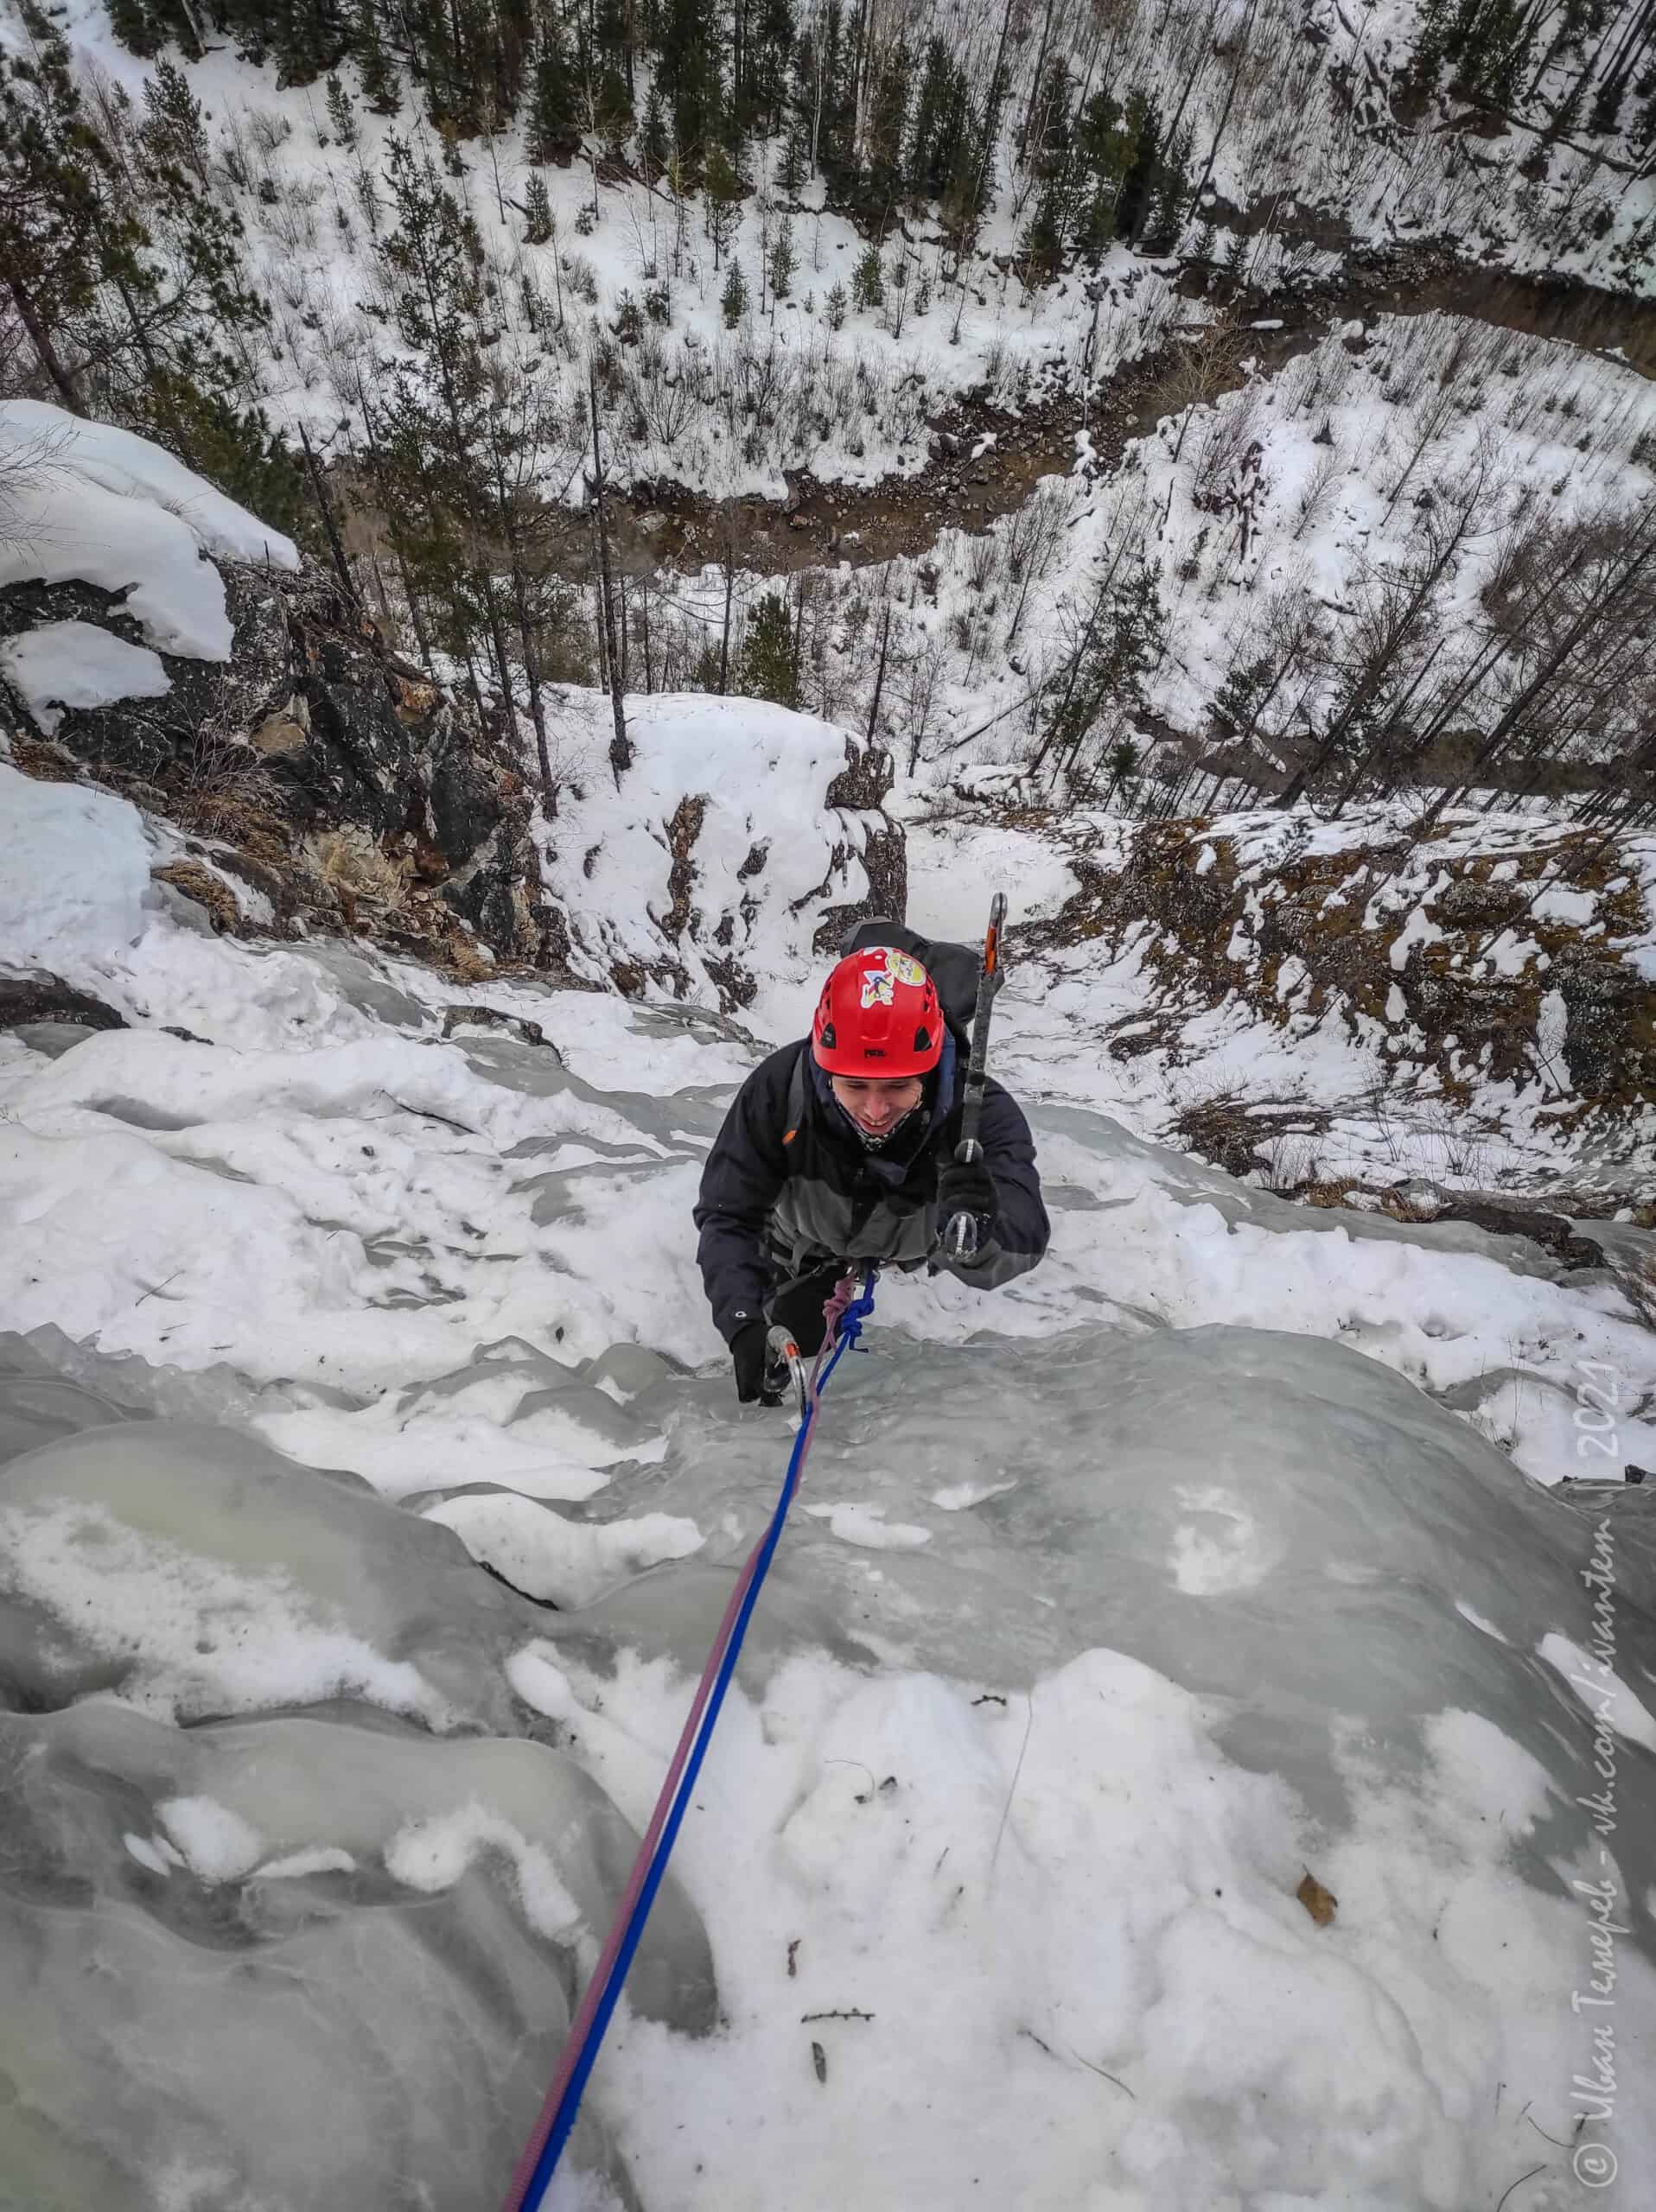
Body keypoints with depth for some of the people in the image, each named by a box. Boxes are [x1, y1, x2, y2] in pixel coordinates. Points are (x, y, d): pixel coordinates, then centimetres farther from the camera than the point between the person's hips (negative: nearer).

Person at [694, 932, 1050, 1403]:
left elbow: (1022, 1245, -48)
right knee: (793, 1336, 14)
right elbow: (728, 1215, -32)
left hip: (912, 1244, 0)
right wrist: (743, 1322, -48)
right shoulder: (777, 1090, -40)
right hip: (808, 1242, 0)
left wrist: (979, 1231, -73)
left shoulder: (980, 1110, -42)